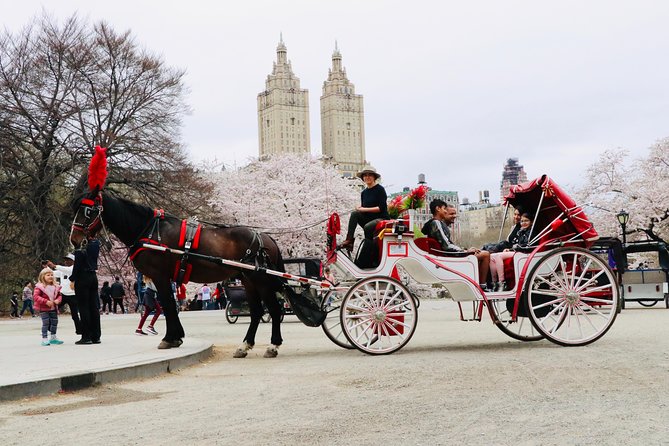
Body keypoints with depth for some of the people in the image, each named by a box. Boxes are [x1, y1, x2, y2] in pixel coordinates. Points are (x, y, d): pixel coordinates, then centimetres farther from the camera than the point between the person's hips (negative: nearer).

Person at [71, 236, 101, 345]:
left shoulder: (81, 251, -15)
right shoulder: (95, 244, 2)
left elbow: (77, 266, -15)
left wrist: (72, 279, -6)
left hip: (82, 278, -6)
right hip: (93, 277, 6)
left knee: (83, 307, -2)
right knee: (94, 307, 8)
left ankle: (86, 336, -2)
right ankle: (96, 336, 10)